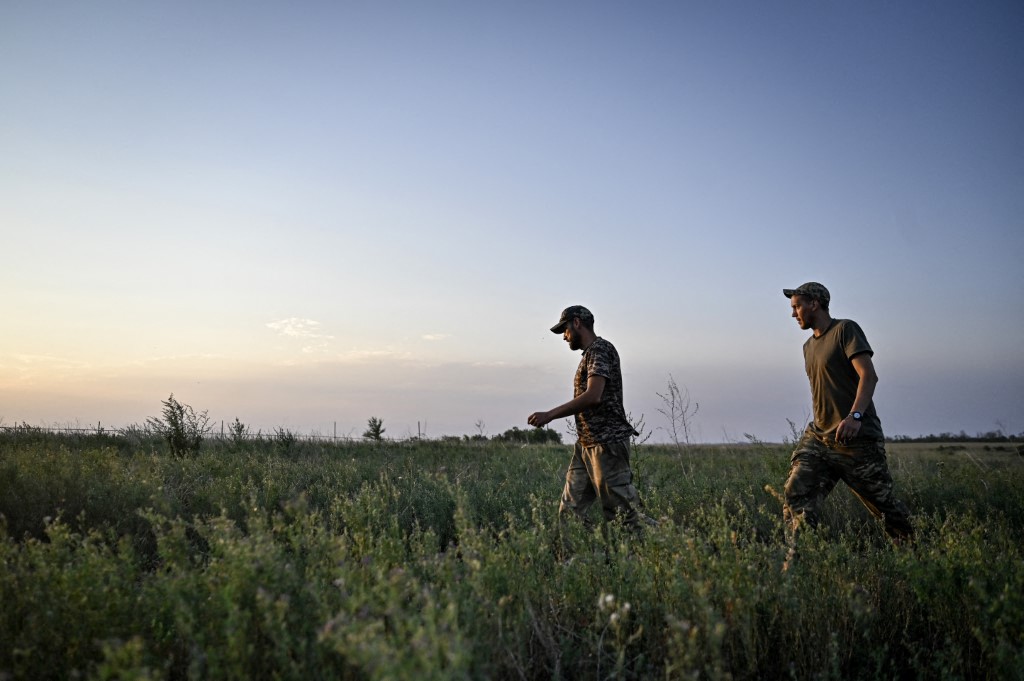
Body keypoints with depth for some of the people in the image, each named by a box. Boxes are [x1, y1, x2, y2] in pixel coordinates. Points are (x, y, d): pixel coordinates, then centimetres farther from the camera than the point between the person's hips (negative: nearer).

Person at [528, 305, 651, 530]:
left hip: (606, 444, -10)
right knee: (570, 510, 6)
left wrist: (550, 414, -20)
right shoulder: (589, 353, 19)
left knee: (623, 511, -6)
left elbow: (593, 396, -23)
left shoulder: (600, 349, -11)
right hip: (586, 444, 10)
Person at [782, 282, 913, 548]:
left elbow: (868, 375, -18)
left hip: (857, 438, -7)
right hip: (818, 436, 7)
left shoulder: (845, 329, -5)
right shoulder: (809, 346, 19)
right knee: (797, 494, -12)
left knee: (884, 503, 4)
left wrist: (855, 416, -32)